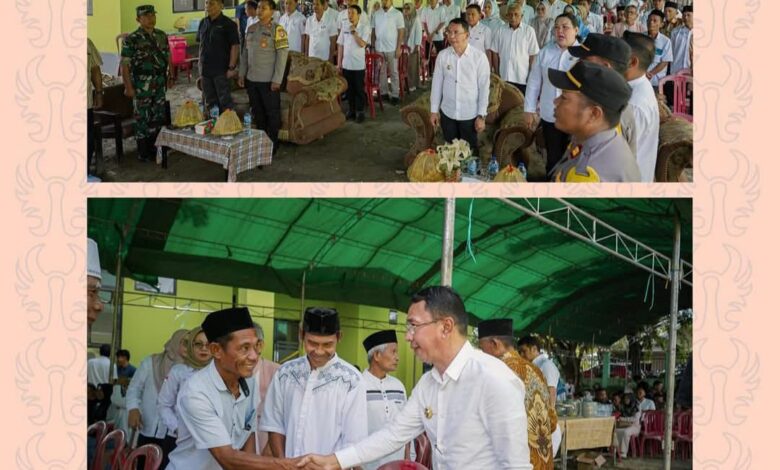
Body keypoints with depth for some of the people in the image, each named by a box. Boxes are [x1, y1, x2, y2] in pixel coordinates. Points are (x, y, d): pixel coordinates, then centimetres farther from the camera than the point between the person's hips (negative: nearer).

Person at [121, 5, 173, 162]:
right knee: (142, 118, 0)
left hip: (160, 83, 6)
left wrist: (170, 76, 13)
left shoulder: (161, 36, 9)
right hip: (142, 84, -6)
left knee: (158, 117, 10)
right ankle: (143, 152, 7)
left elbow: (168, 57, 18)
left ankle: (154, 147, 23)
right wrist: (128, 86, -15)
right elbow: (125, 64, -11)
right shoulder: (132, 39, -9)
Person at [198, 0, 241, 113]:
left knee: (225, 102, -3)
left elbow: (235, 46, -9)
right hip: (206, 70, 6)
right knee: (210, 102, 13)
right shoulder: (203, 23, 9)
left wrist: (231, 67, -14)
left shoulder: (228, 24, -8)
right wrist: (200, 65, 14)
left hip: (221, 70, -6)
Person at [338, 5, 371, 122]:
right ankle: (352, 110, 21)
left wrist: (354, 32, -19)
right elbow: (340, 46, 9)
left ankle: (360, 112, 9)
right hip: (346, 64, 4)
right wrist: (339, 63, 7)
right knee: (349, 89, 10)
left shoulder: (365, 28, -7)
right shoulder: (344, 28, 6)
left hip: (358, 65, -4)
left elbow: (362, 44, -18)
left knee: (359, 89, 1)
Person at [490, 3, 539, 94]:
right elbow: (495, 53, 9)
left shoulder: (529, 31, -3)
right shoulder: (501, 31, 5)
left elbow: (533, 55, -1)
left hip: (522, 79, -2)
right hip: (504, 77, 2)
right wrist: (497, 73, 5)